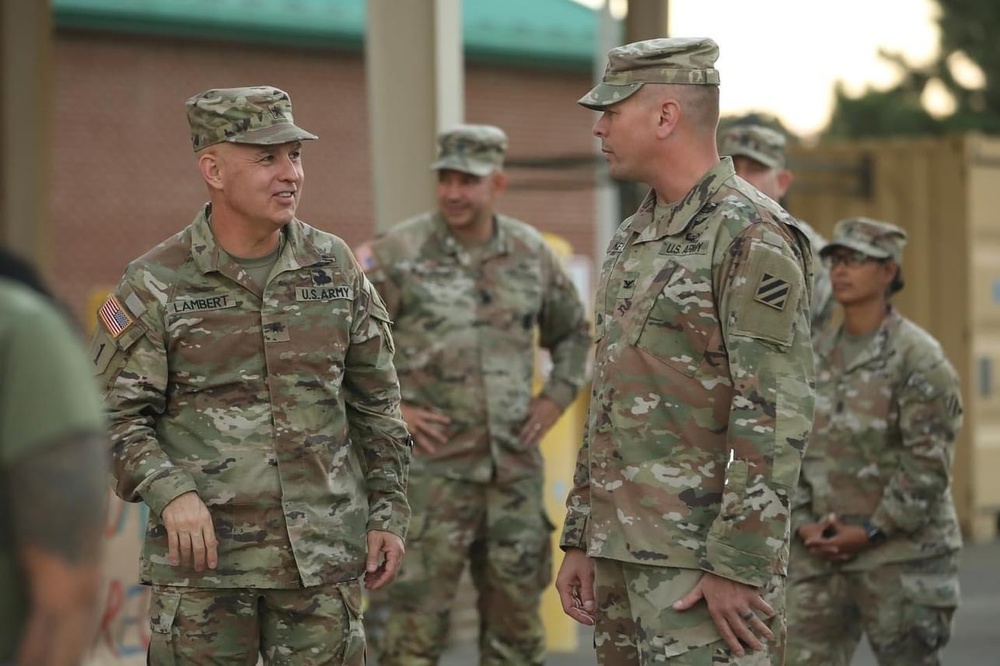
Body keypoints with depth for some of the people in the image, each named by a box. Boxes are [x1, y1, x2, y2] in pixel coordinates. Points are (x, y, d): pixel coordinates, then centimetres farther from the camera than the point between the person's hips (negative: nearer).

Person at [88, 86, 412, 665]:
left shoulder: (335, 267, 5)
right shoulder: (156, 286, -4)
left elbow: (377, 402, 12)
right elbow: (113, 415, -4)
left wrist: (389, 513, 8)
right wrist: (168, 492, -20)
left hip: (323, 555, 2)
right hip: (204, 554, -2)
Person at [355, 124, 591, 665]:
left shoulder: (531, 252, 7)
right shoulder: (399, 253, -7)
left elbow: (573, 331, 22)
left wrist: (556, 397, 8)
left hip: (514, 465, 4)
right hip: (432, 468, -4)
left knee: (516, 611, 10)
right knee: (417, 615, -4)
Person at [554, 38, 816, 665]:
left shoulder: (753, 236, -13)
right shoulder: (633, 240, 15)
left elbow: (776, 418, -19)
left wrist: (739, 567, -22)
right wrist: (581, 542, 16)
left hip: (707, 560, -9)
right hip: (623, 550, 9)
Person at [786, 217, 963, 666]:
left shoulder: (918, 357, -7)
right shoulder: (816, 358, 12)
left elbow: (928, 462, -13)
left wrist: (871, 532, -15)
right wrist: (804, 524, -3)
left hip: (901, 552, -5)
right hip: (820, 551, 5)